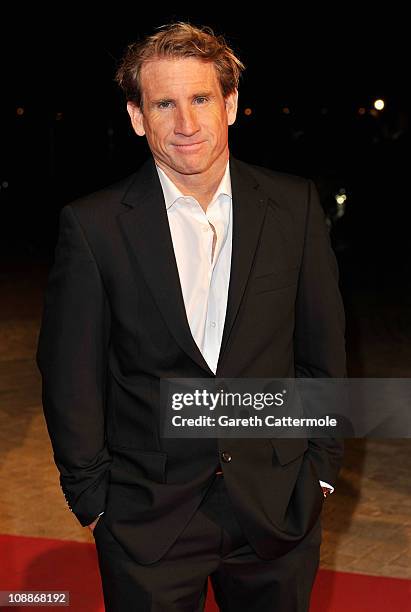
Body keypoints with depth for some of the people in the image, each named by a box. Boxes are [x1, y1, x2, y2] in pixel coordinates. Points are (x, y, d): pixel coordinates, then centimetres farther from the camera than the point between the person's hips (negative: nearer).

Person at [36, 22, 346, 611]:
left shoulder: (294, 204, -3)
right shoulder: (93, 226, -9)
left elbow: (323, 348, 4)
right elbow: (71, 375, -4)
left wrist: (321, 466, 4)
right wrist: (91, 497, -2)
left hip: (278, 506, 2)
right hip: (147, 518, -2)